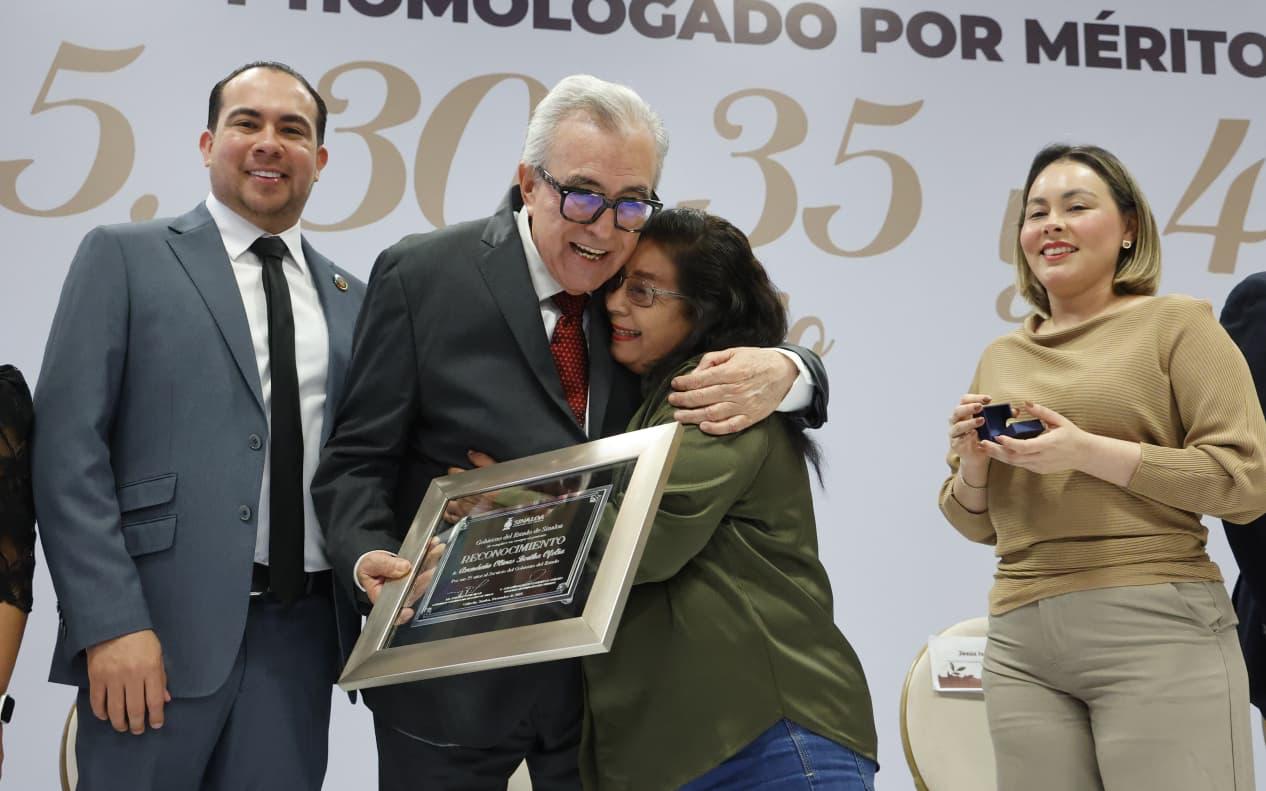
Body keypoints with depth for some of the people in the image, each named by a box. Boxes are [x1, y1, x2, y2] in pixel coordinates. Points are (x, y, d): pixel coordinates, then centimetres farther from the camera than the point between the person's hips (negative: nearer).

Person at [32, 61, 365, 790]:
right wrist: (111, 622, -13)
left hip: (303, 630, 4)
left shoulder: (351, 299, 14)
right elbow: (69, 445, -5)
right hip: (162, 625, -3)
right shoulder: (125, 257, 3)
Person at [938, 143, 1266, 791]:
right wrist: (972, 463, -2)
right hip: (1020, 642, 4)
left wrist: (1089, 452, -15)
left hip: (1157, 628, -4)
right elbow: (976, 524, 21)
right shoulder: (1000, 358, 16)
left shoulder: (1175, 323, 2)